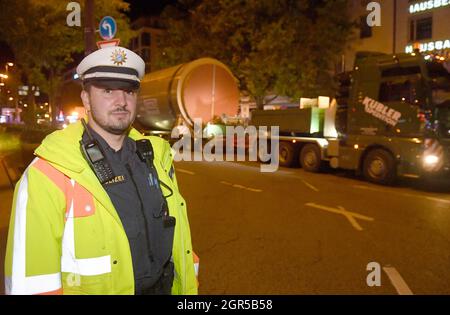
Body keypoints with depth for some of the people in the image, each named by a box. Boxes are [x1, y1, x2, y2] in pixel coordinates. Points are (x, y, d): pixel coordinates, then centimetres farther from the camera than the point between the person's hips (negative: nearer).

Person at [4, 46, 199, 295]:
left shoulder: (156, 156, -3)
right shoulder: (48, 174, -19)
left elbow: (179, 241, 3)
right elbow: (32, 281, -18)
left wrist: (189, 289, 5)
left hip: (167, 287, 5)